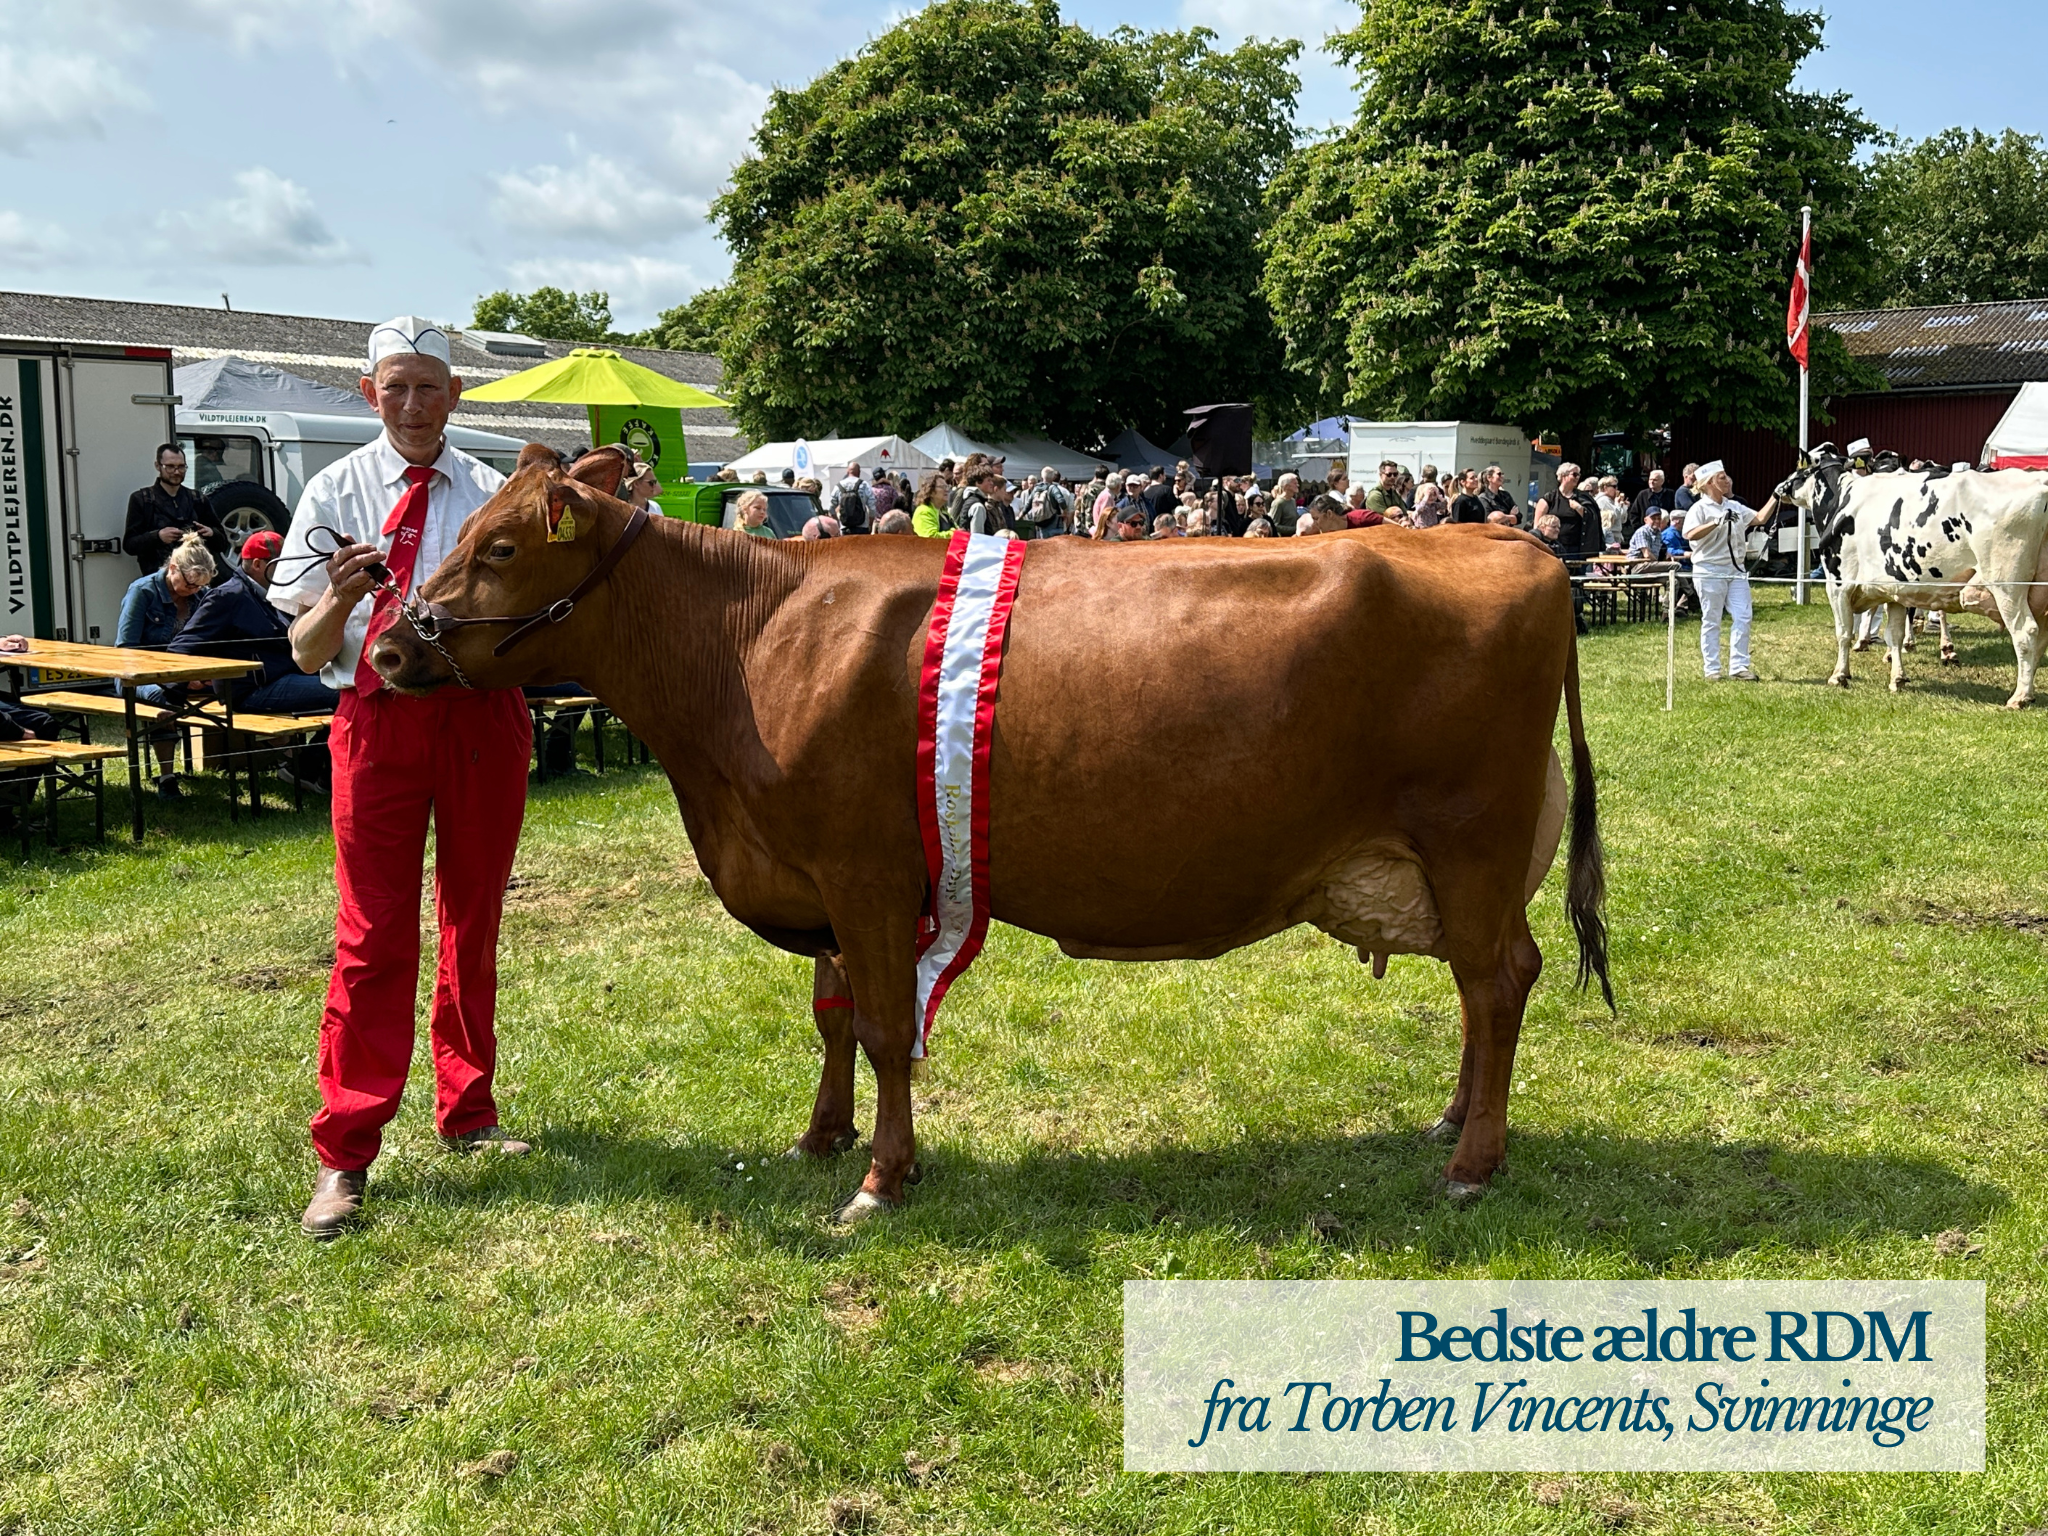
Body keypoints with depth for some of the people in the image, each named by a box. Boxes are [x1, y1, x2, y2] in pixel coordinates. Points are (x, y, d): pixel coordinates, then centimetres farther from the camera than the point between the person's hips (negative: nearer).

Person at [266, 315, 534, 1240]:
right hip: (378, 715, -2)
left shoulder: (491, 494, 5)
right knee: (372, 934, -2)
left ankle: (466, 1115, 28)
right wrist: (340, 597, -20)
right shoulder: (337, 491, 2)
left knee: (474, 923, 13)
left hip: (483, 715, 2)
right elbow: (307, 652, -1)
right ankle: (343, 1158, 7)